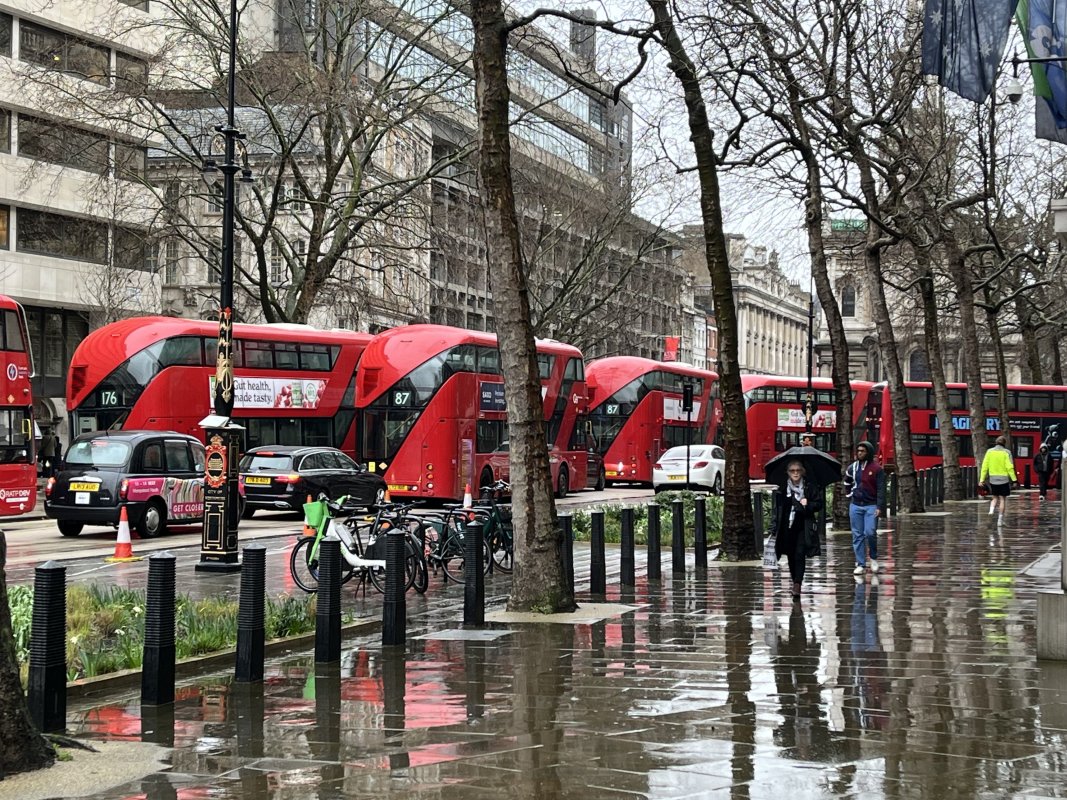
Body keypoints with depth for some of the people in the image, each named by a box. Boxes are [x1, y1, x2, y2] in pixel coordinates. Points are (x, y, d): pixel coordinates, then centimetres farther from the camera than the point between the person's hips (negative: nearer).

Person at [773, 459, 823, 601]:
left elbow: (819, 504, 3)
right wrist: (776, 528, 5)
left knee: (799, 555, -13)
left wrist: (808, 505, -17)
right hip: (787, 527, 3)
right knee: (791, 557, 9)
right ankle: (795, 583, 22)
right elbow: (779, 508, 8)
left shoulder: (810, 487, 1)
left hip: (804, 528, -3)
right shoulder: (783, 489, 6)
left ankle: (797, 585, -18)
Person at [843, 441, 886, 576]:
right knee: (857, 535, 2)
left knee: (870, 533, -15)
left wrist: (879, 507, -14)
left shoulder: (877, 468, -4)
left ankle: (874, 558, 10)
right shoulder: (852, 467, 9)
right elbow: (847, 483, 28)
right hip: (855, 505, 4)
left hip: (871, 505, -4)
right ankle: (860, 565, 6)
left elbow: (881, 489, -7)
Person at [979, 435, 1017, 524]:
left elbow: (985, 466, 1)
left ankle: (992, 509, -12)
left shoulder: (989, 451, 3)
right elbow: (1009, 467, -12)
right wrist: (1014, 479, -8)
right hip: (1004, 479, -3)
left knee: (995, 497, 17)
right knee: (1002, 499, 6)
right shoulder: (1006, 452, -6)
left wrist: (982, 479, 3)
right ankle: (1000, 519, 6)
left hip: (992, 479, 3)